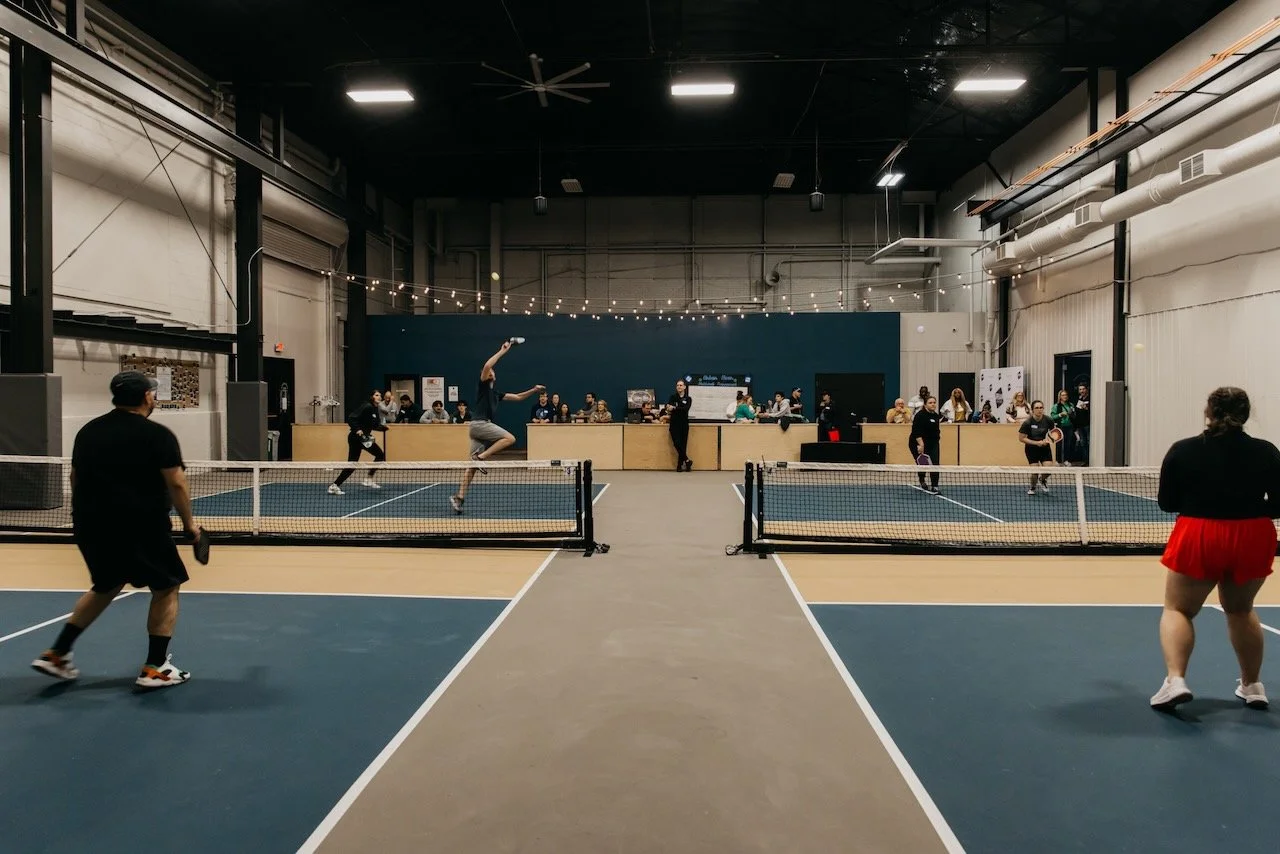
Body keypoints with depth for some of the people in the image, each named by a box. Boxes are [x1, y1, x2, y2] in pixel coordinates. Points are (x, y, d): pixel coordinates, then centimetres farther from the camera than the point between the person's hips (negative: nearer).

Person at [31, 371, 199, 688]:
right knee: (166, 588, 9)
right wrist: (189, 522, -1)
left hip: (90, 526, 7)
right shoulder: (157, 434, -10)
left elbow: (75, 479, 19)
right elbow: (176, 484, -13)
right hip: (140, 527, -7)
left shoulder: (87, 431, 11)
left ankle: (57, 654, 26)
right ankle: (155, 668, 7)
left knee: (106, 587, 27)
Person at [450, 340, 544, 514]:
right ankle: (480, 457, -18)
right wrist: (503, 351, -9)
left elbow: (518, 397, 31)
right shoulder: (483, 385, 4)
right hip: (479, 423, -8)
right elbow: (487, 365, -14)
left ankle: (459, 496, -1)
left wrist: (534, 390, 22)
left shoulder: (496, 393, 27)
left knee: (473, 465, 3)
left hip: (481, 427, 8)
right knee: (510, 439, -16)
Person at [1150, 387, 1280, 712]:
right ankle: (1252, 685, 31)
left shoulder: (1183, 450, -4)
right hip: (1253, 540, 3)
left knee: (1177, 609, 9)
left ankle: (1175, 679, -9)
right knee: (1240, 610, 24)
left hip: (1198, 539, -2)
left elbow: (1166, 503, 1)